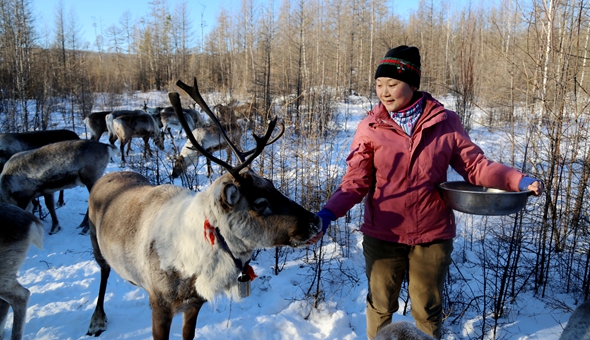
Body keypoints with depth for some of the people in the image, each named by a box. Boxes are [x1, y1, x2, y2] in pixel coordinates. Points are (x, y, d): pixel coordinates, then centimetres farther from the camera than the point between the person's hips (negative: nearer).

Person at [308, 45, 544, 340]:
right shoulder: (371, 127, -8)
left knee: (427, 310, 19)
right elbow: (355, 182, -10)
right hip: (382, 235, 0)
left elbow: (474, 165, -2)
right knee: (380, 306, 17)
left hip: (433, 236, 1)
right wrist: (328, 214, -24)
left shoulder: (445, 122, -6)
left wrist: (517, 180, -17)